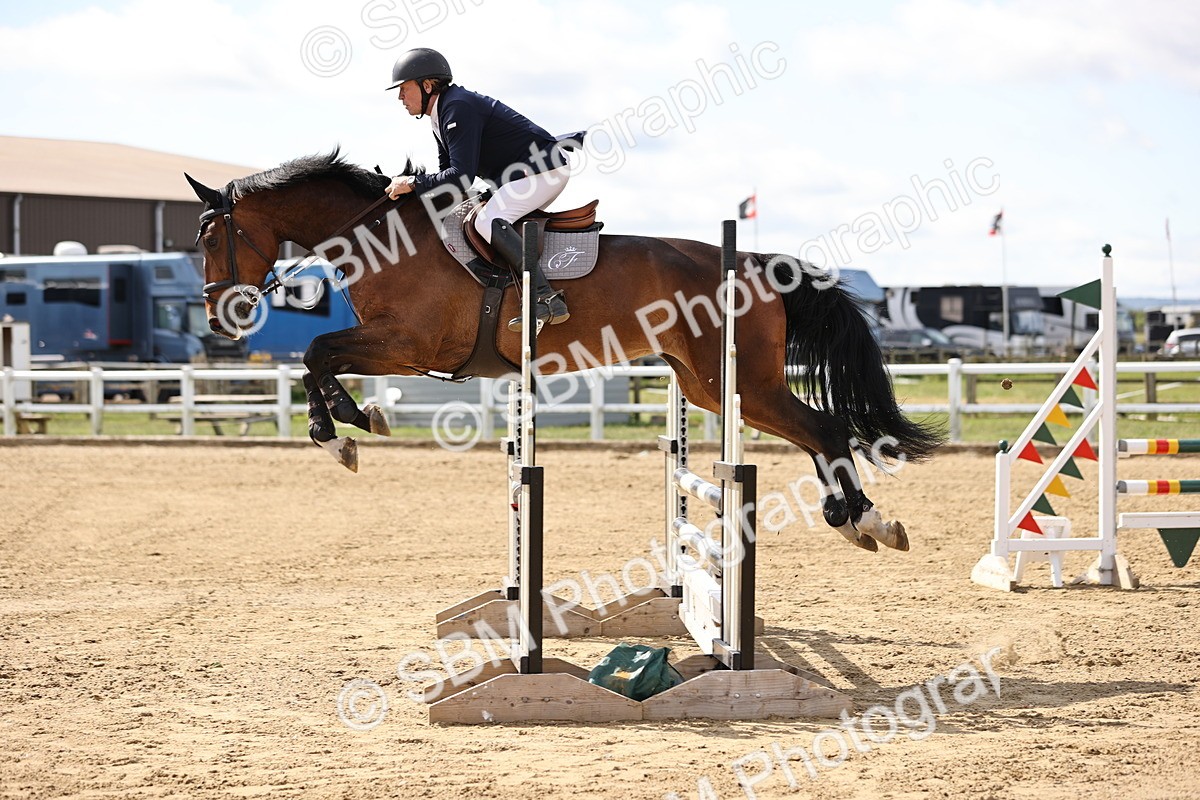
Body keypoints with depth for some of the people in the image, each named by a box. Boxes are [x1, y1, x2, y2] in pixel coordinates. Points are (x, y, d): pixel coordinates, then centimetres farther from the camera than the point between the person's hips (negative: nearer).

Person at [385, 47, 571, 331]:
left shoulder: (458, 108, -20)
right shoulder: (440, 118, 13)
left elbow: (462, 176, -26)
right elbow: (448, 171, 18)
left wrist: (413, 183, -19)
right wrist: (408, 185, 3)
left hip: (544, 167, -11)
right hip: (522, 172, 11)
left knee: (488, 221, -26)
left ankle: (548, 299, -34)